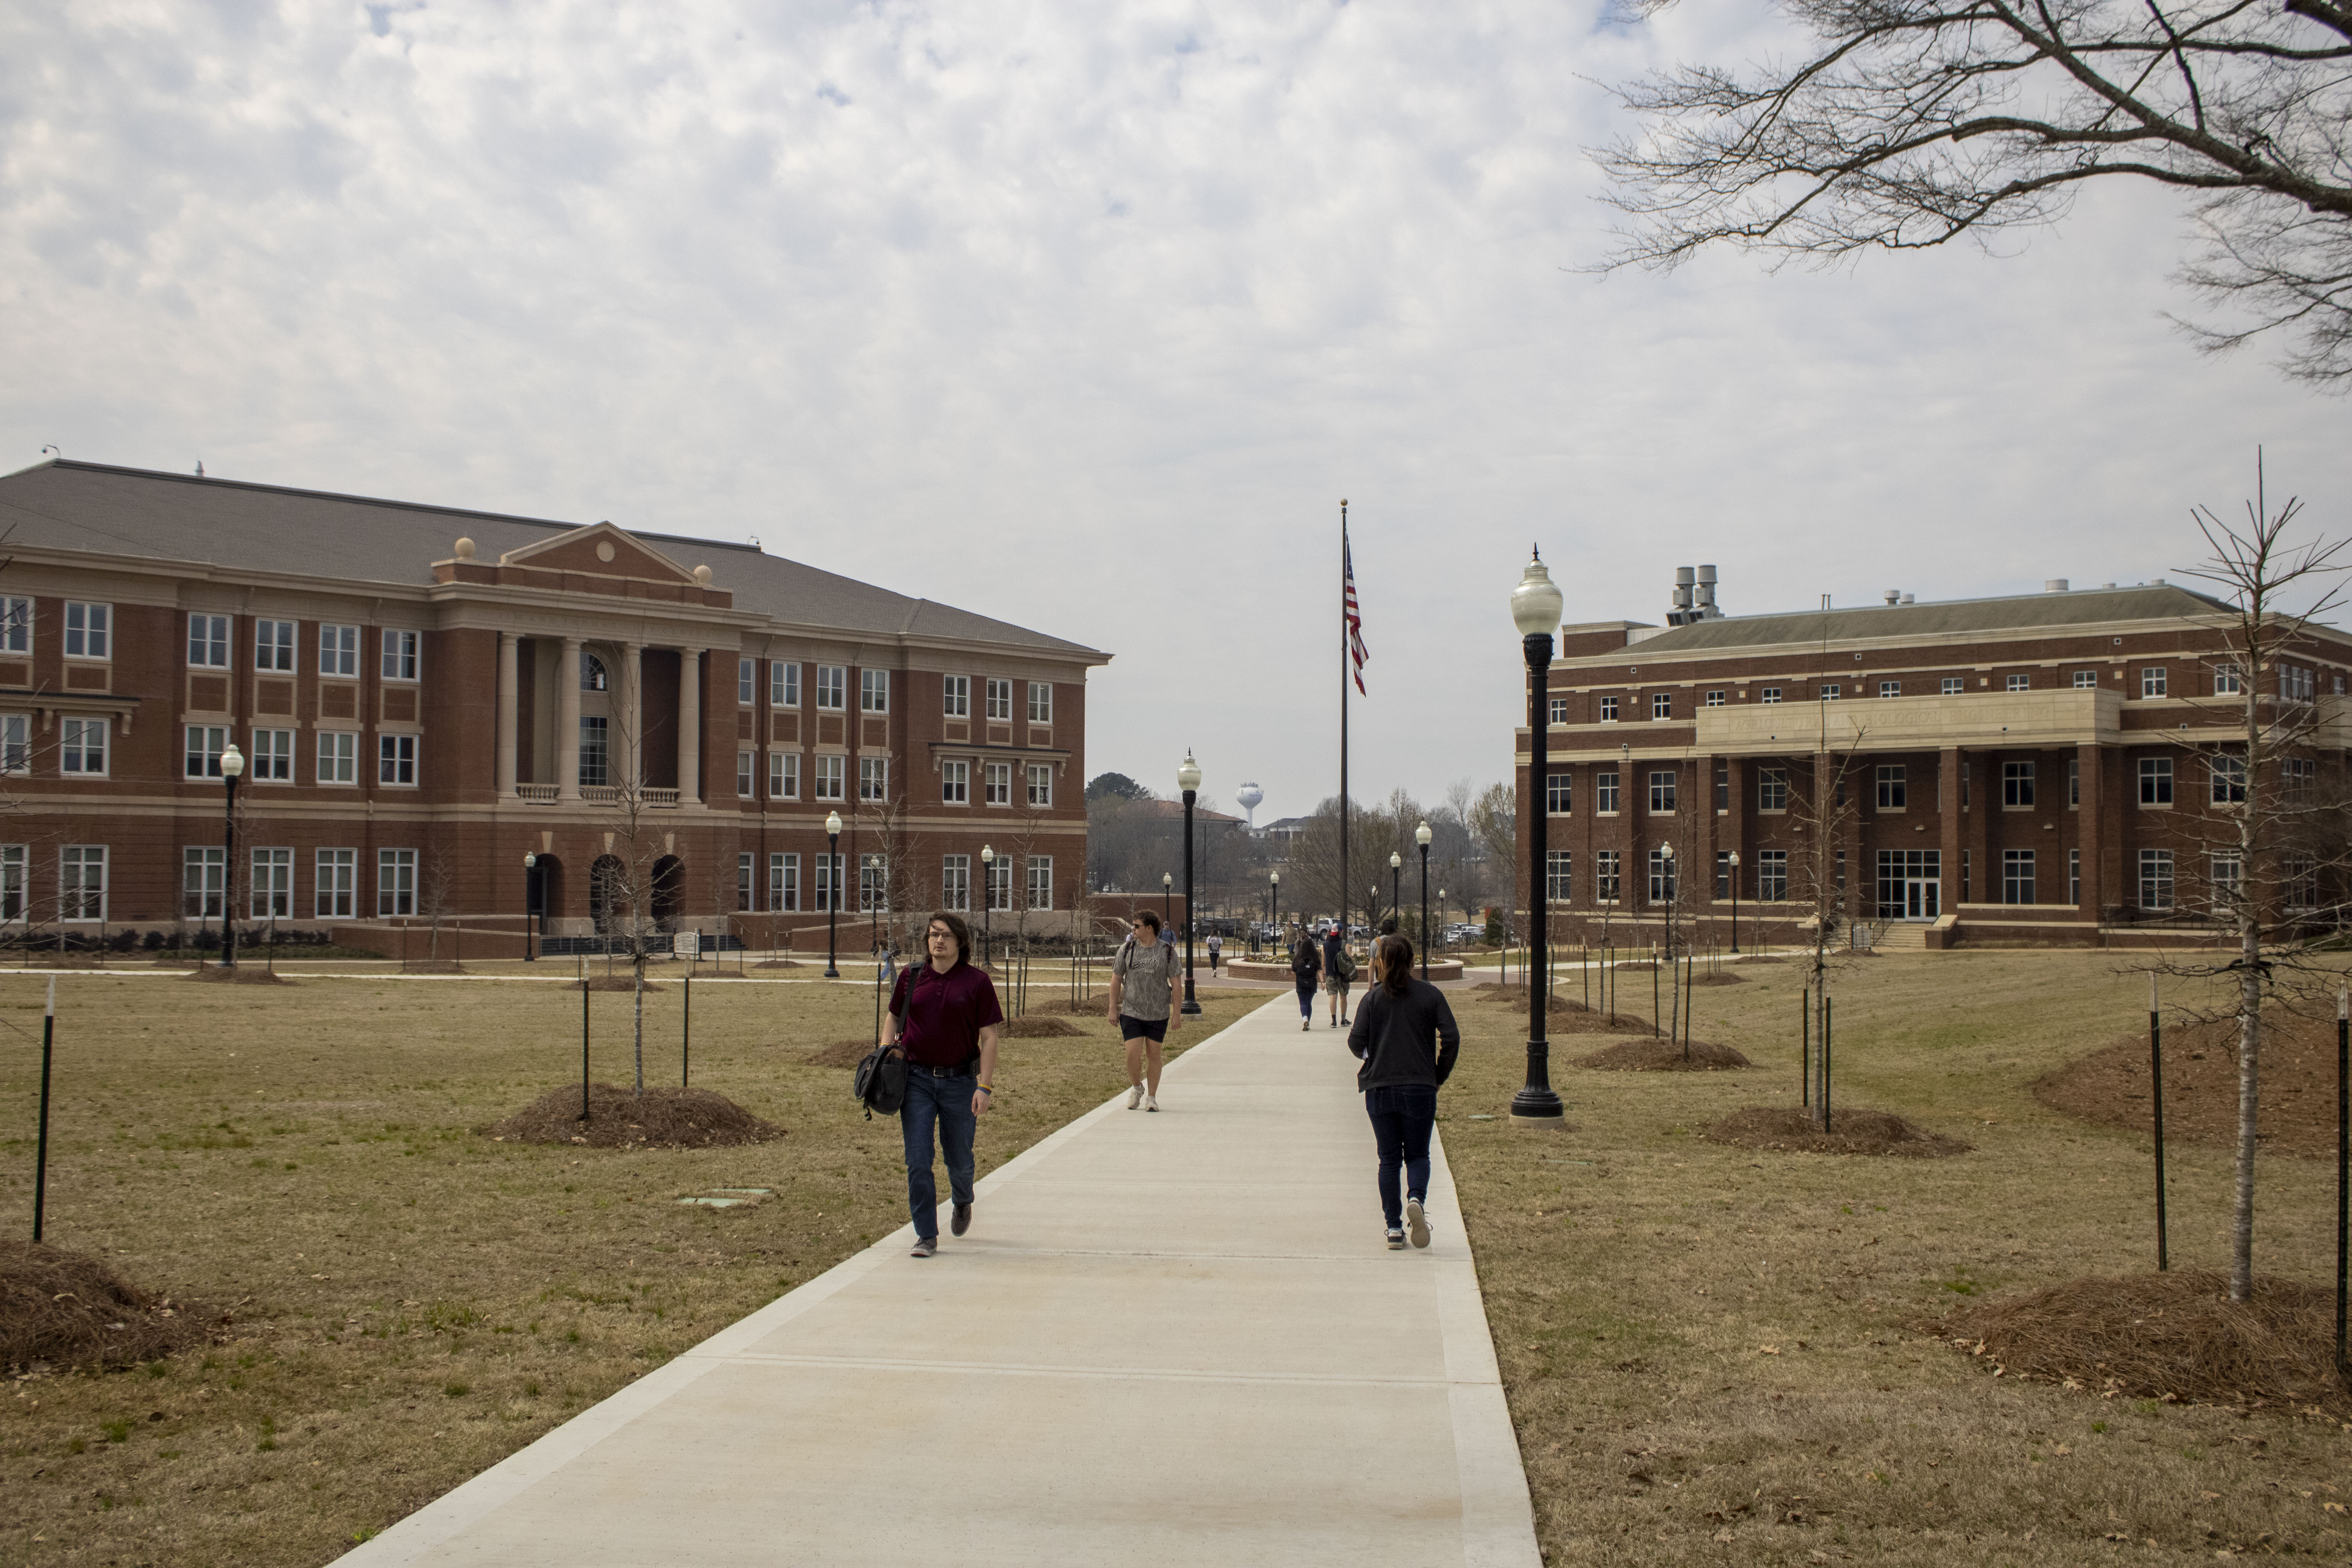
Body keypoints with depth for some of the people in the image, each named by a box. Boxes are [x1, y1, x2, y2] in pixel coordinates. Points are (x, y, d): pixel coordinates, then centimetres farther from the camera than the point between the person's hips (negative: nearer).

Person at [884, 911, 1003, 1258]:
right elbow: (893, 1021, 17)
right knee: (918, 1162, -4)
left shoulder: (977, 981, -4)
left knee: (959, 1158, 11)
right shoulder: (910, 977, 4)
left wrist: (984, 1087, -10)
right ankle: (926, 1236, 5)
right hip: (916, 1079, 1)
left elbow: (989, 1037, -4)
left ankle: (963, 1203, 44)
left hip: (960, 1081, -1)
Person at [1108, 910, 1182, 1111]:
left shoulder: (1167, 952, -4)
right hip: (1131, 1012, 0)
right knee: (1133, 1054, -8)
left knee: (1153, 1055, 6)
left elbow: (1176, 985, -1)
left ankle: (1151, 1097, 18)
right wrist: (1113, 1009, 4)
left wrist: (1177, 1014, -5)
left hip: (1158, 1015, 0)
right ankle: (1136, 1088, 19)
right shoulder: (1127, 949, 0)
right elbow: (1116, 979, 7)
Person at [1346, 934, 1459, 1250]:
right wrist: (1440, 1076, 7)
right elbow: (1452, 1038, -6)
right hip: (1420, 1088, 0)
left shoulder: (1374, 997, 0)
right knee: (1418, 1155, 11)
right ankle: (1416, 1199, -19)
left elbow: (1356, 1042, -6)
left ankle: (1394, 1228, 7)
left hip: (1380, 1089, 0)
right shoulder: (1430, 995, 1)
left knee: (1389, 1160, 9)